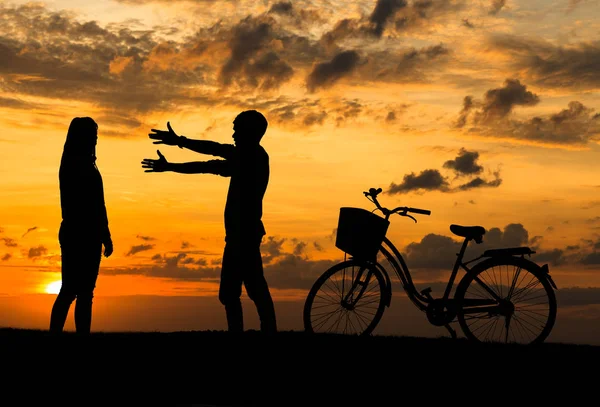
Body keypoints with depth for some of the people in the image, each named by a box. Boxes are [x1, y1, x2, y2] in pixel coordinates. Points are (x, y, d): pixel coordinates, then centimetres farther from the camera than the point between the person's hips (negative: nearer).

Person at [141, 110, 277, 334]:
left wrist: (179, 141, -15)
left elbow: (217, 150, -16)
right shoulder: (245, 160, 21)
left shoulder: (255, 155, -5)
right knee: (229, 292, 8)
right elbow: (209, 166, 27)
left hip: (245, 233, -10)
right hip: (241, 234, 10)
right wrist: (169, 167, 29)